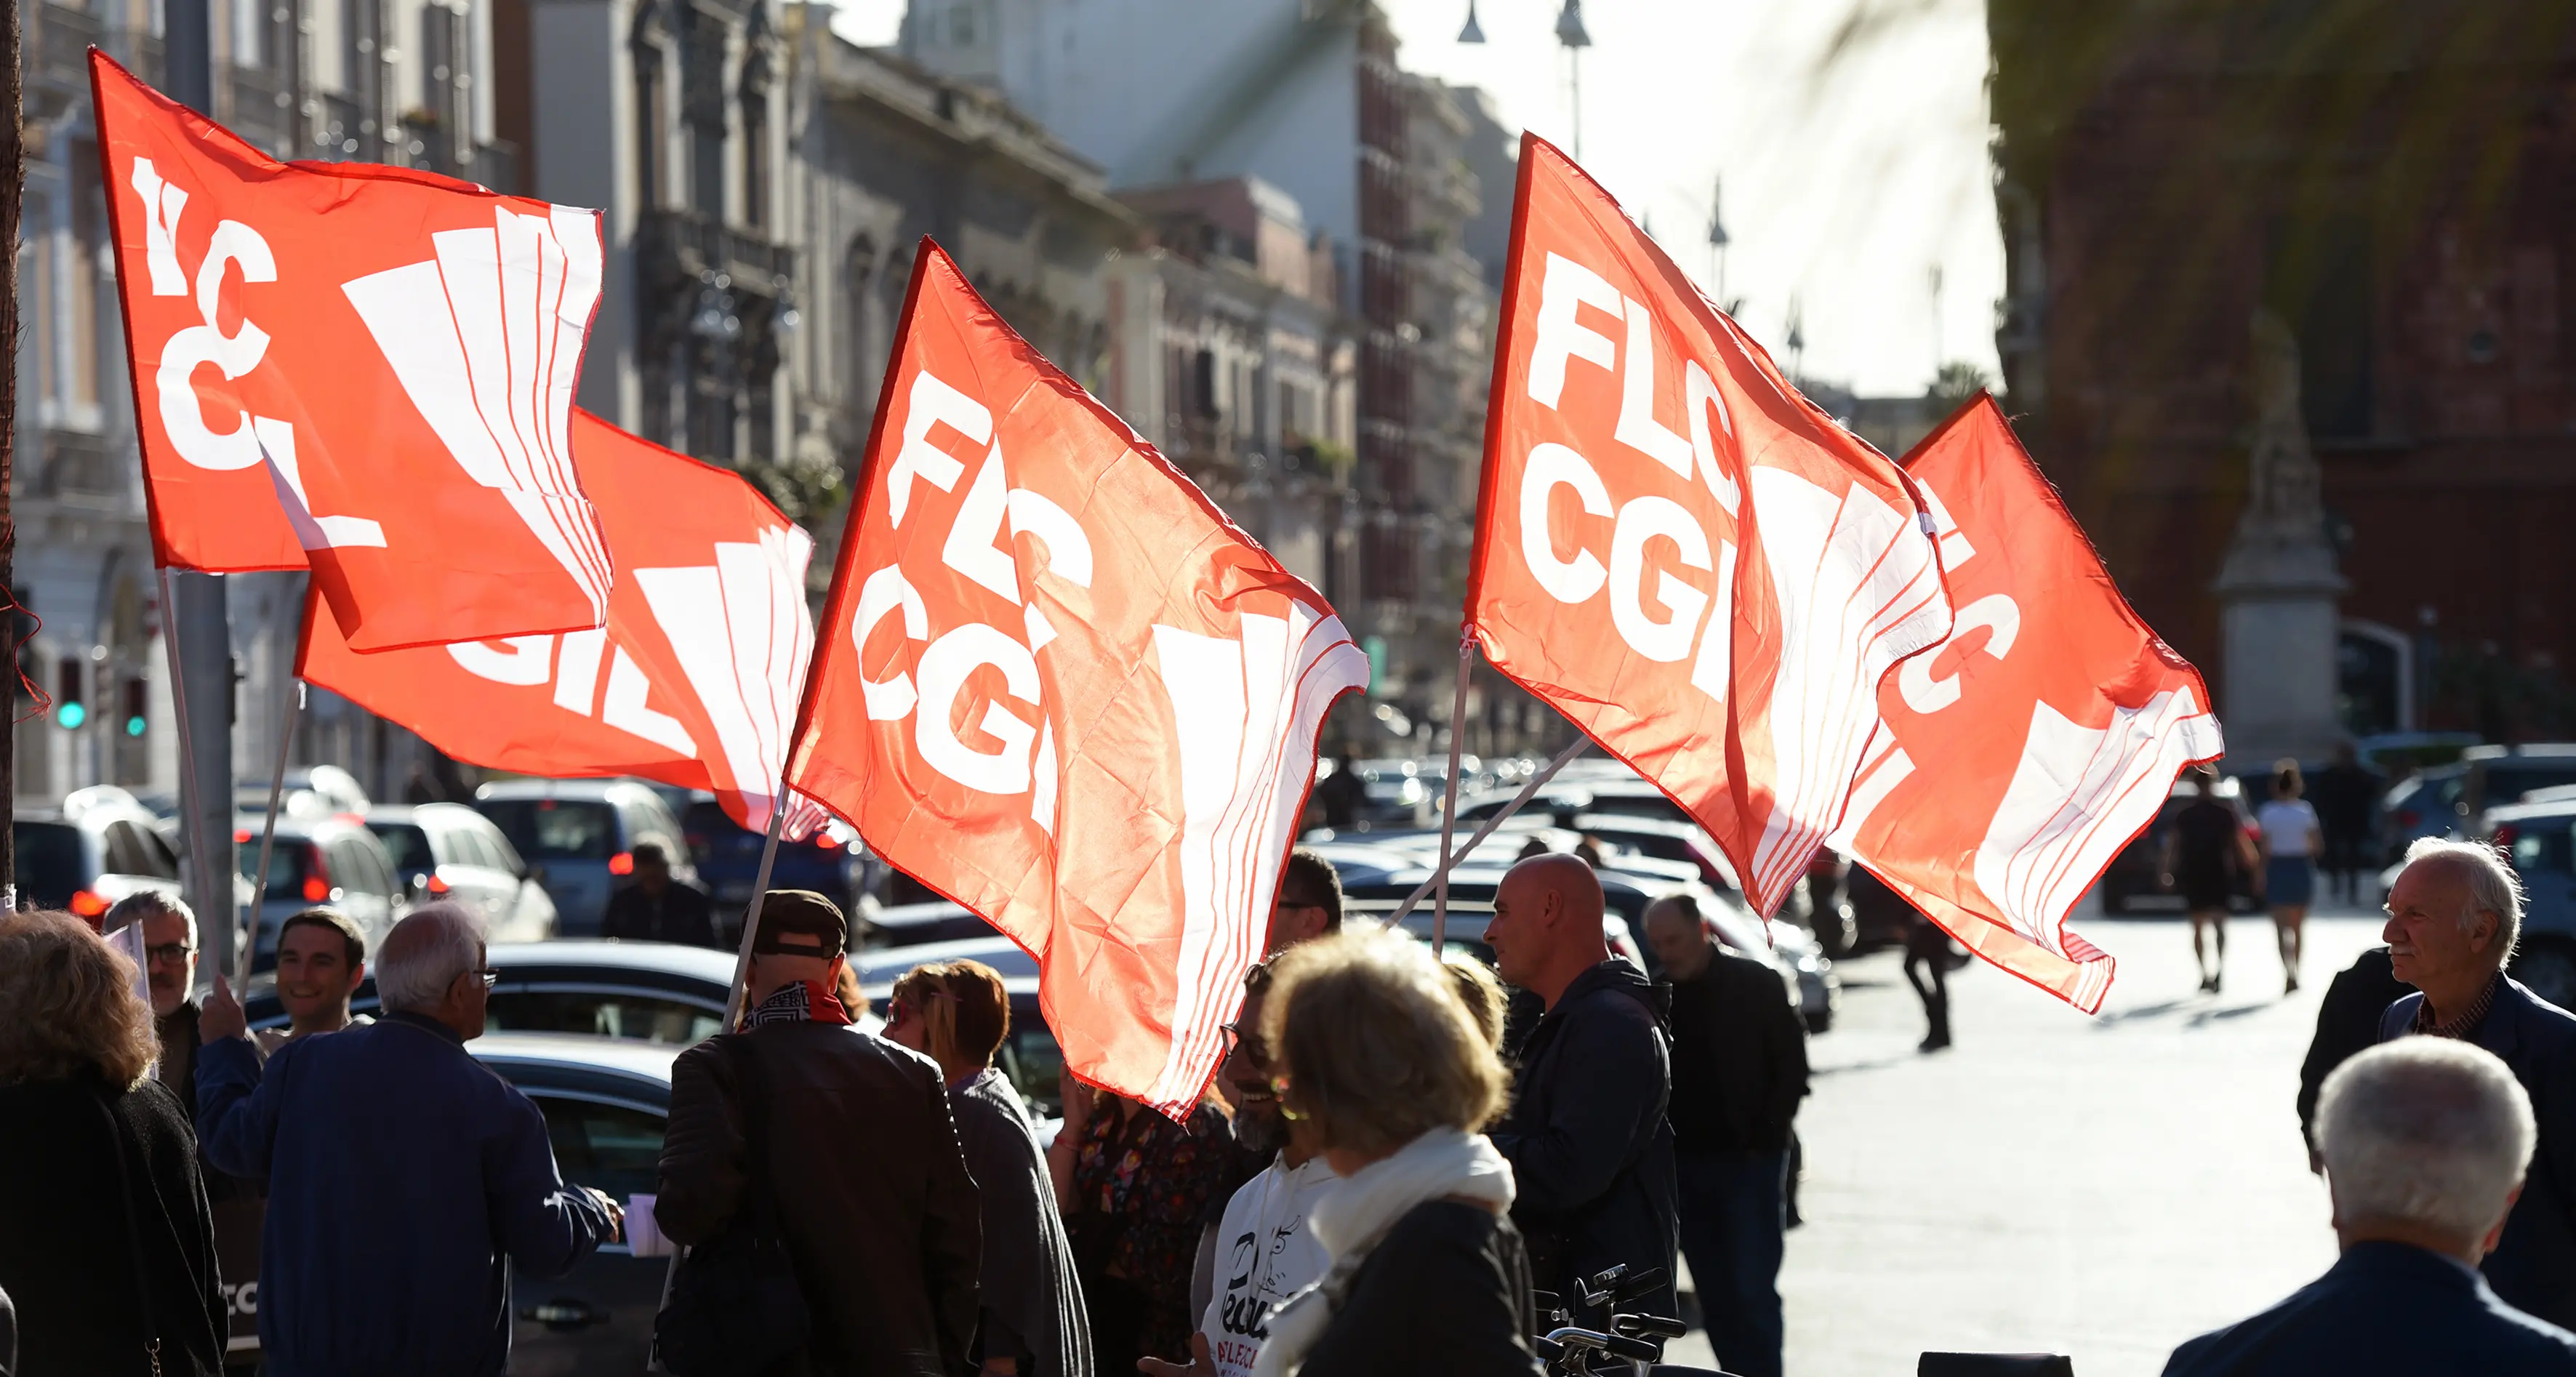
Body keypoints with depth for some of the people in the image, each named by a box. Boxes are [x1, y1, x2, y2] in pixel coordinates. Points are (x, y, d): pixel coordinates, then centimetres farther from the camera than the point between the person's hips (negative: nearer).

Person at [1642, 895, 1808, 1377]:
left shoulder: (1755, 985, -5)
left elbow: (1792, 1066, -3)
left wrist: (1765, 1136, -10)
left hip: (1748, 1159, -4)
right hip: (1685, 1164, 4)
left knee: (1753, 1291, -8)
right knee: (1714, 1296, 7)